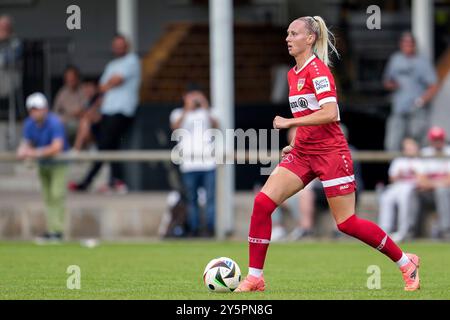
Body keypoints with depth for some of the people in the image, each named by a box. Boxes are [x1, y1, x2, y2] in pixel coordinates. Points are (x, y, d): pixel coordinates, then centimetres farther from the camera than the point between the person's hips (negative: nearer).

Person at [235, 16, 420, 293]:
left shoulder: (317, 70, -13)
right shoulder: (293, 74, 13)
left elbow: (330, 113, -25)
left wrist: (290, 123, -23)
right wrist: (294, 144, 15)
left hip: (330, 153, -8)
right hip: (303, 153, 8)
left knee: (347, 223, -4)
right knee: (262, 203, -8)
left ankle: (406, 262, 14)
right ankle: (255, 277, -4)